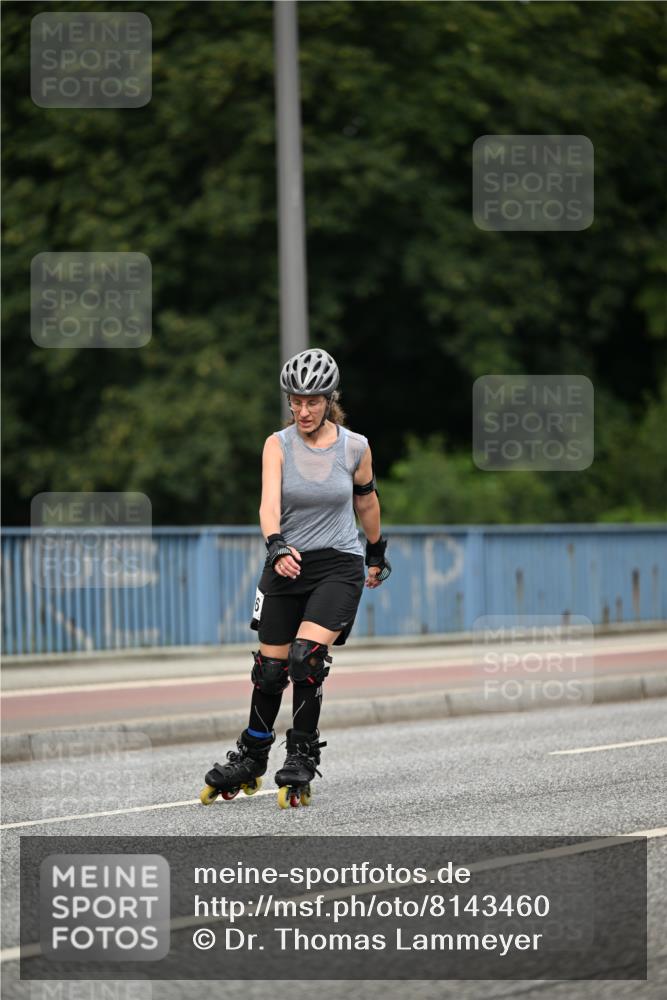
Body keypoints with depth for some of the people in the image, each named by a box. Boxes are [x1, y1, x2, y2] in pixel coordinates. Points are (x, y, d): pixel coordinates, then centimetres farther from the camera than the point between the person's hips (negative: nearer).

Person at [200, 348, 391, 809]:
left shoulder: (355, 447, -3)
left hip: (339, 566, -2)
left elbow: (366, 500, 14)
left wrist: (377, 553, 25)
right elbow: (269, 503, -19)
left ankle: (302, 761, -10)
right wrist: (276, 546, -37)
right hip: (287, 563, 2)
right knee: (270, 668, 9)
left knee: (306, 657, -21)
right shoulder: (278, 445, -5)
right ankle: (250, 761, 29)